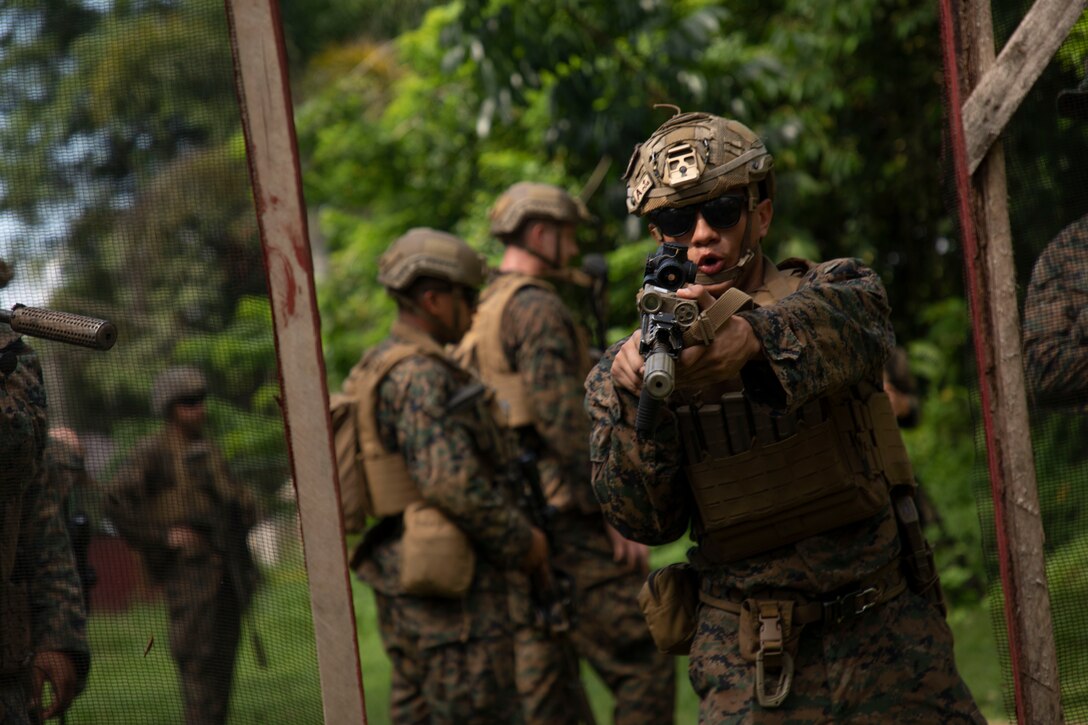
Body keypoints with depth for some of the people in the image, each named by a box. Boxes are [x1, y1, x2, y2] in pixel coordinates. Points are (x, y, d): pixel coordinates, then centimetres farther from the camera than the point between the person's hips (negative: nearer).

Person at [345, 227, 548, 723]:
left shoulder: (378, 368, 17)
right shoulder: (421, 375, -16)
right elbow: (453, 482, -23)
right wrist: (522, 541, -11)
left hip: (397, 571, 10)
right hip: (452, 584, -10)